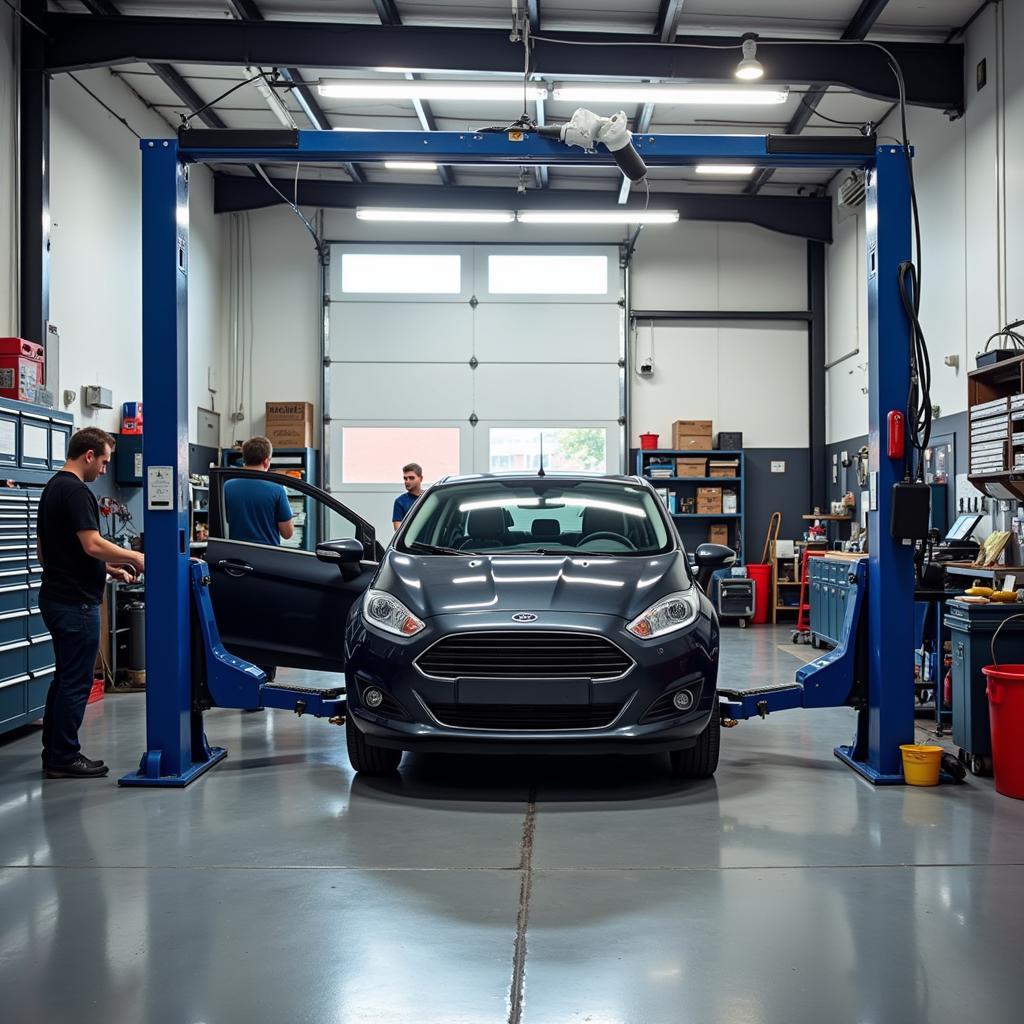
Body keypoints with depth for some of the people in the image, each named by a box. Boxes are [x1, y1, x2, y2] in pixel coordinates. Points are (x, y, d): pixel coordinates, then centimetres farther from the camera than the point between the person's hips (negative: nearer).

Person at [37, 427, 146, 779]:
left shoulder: (52, 489, 15)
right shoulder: (76, 491, -16)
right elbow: (93, 545, -24)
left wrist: (109, 569, 16)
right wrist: (134, 557, -8)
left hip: (56, 597, 10)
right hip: (76, 602, -10)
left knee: (65, 678, 15)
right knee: (76, 681, -2)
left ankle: (54, 753, 21)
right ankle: (64, 758, 4)